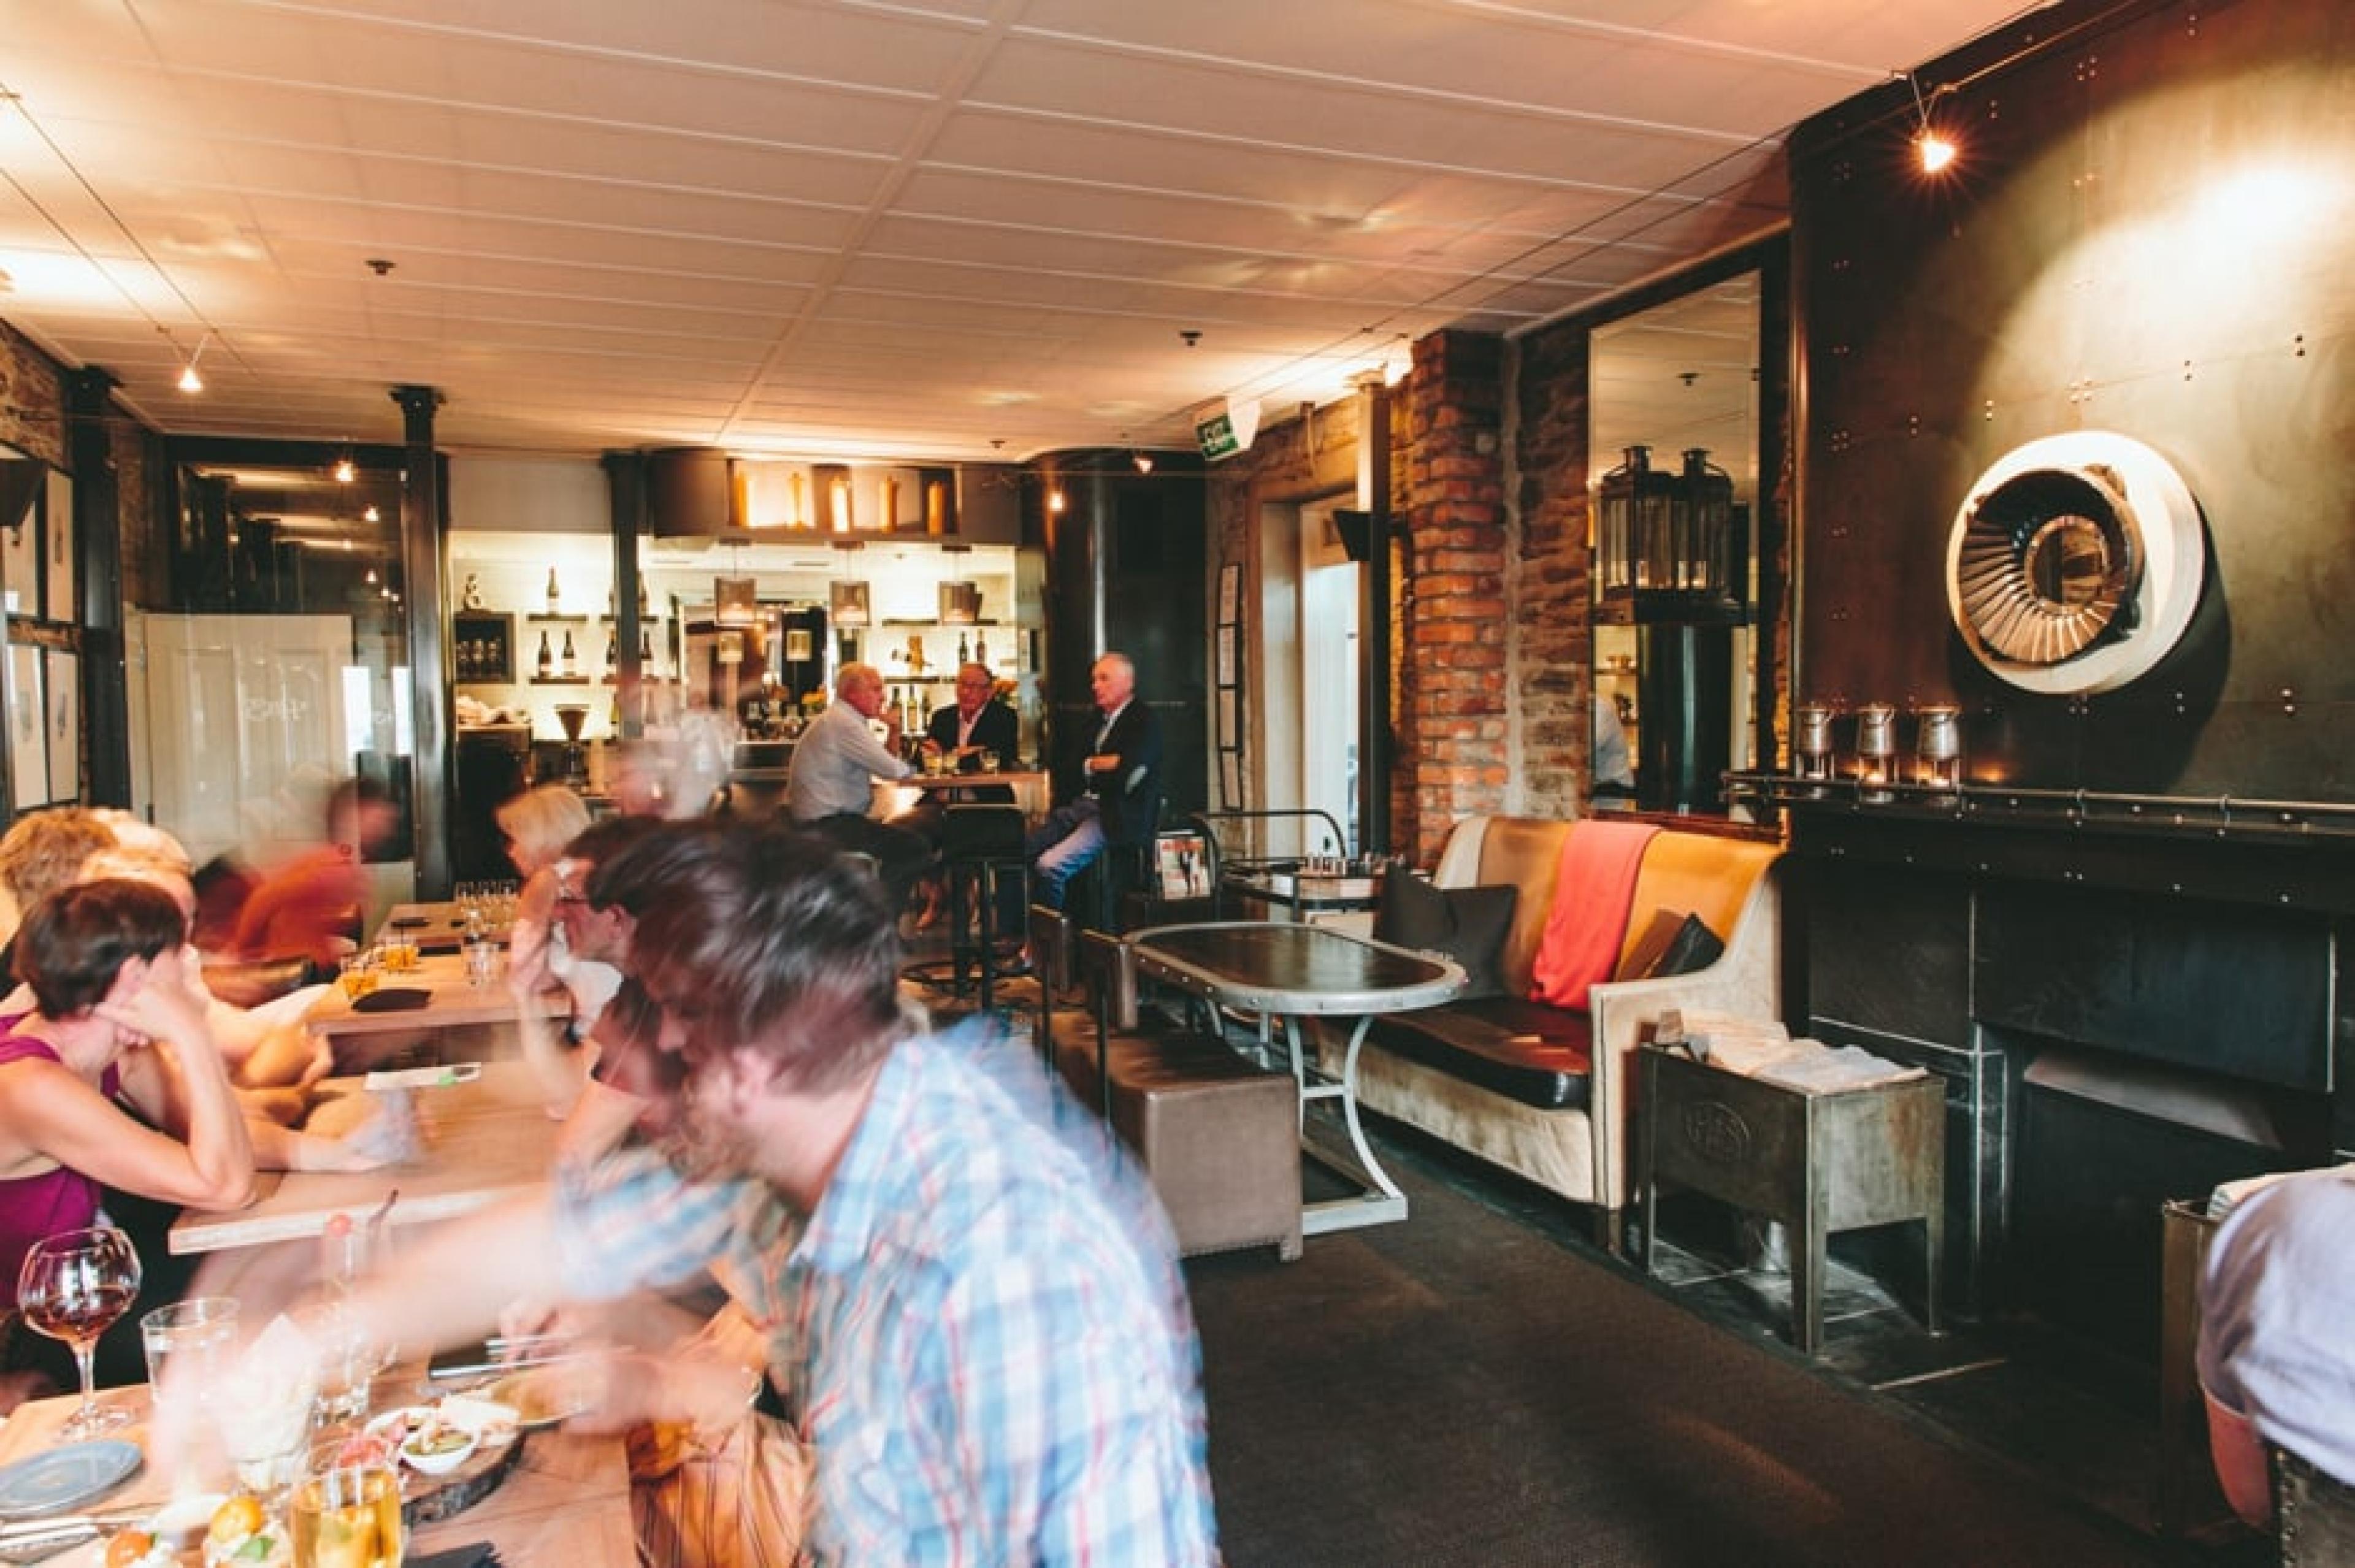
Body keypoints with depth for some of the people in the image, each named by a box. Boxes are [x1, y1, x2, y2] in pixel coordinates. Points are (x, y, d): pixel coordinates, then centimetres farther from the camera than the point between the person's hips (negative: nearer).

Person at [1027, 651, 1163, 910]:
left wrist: (1091, 766, -2)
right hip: (1083, 805, 8)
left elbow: (1124, 778, -18)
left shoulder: (1145, 721, -7)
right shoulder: (1099, 719, 18)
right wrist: (1096, 763, -4)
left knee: (1049, 867, -24)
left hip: (1118, 816, -8)